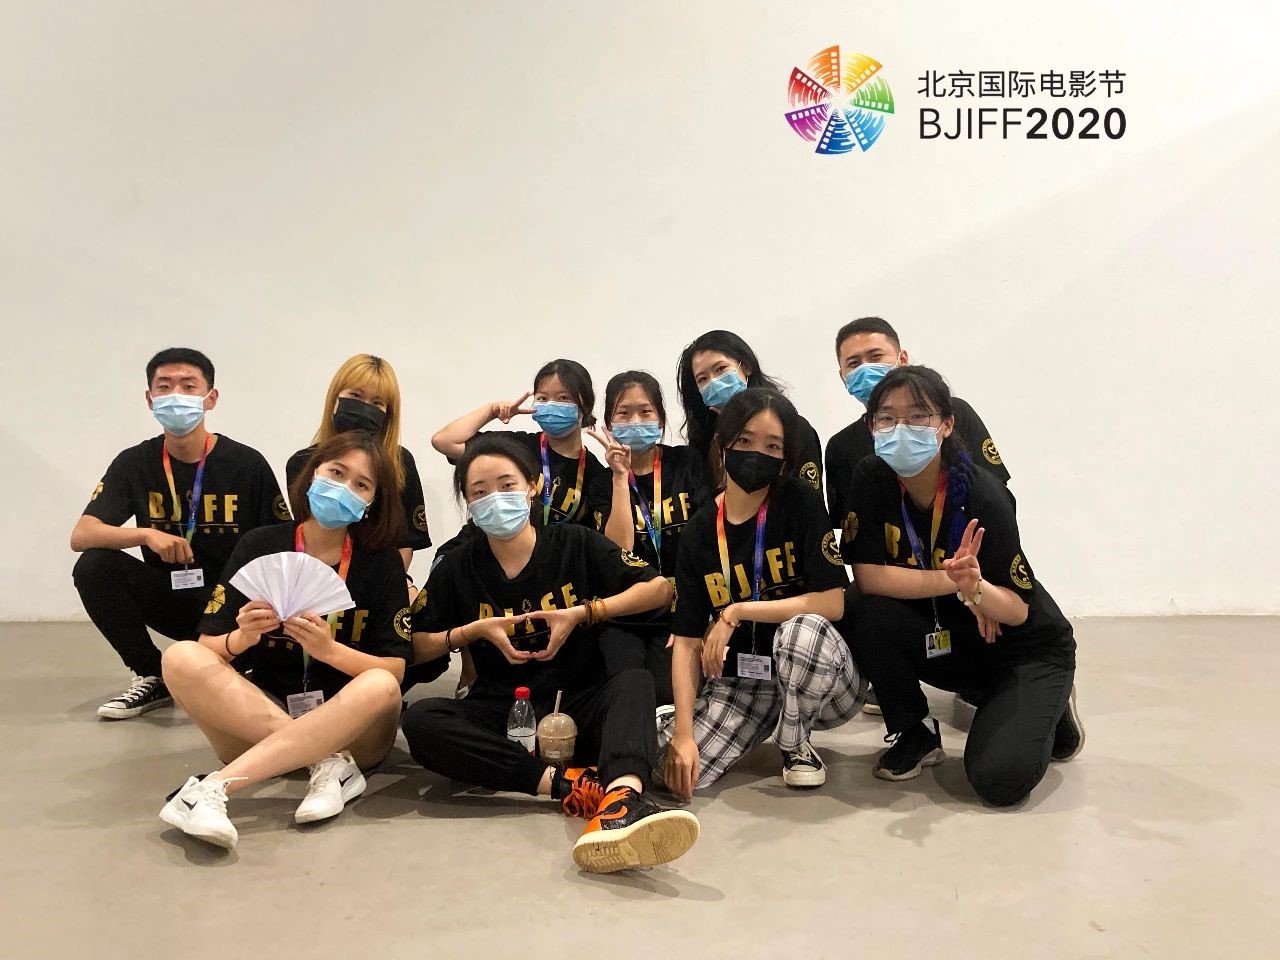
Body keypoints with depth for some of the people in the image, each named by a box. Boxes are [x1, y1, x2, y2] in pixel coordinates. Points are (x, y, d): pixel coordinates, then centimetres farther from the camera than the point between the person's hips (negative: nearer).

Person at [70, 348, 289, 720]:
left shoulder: (247, 464, -10)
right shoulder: (134, 463, -2)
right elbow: (81, 536, -11)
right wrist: (147, 535, -29)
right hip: (169, 598, 4)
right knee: (93, 566, -20)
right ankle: (152, 678, -2)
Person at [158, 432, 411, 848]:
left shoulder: (381, 562, -2)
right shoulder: (259, 546, 2)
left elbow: (393, 673, -8)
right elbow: (208, 651, 1)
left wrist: (328, 649, -25)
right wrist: (243, 637, -21)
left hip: (348, 728, -1)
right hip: (252, 723, 2)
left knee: (380, 687, -33)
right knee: (182, 658, -22)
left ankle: (216, 786, -32)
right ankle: (328, 764, -25)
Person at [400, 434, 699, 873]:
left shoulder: (576, 544, 0)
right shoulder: (459, 566, 4)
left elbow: (660, 588, -1)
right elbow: (415, 647, 7)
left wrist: (584, 613, -10)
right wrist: (476, 630, -9)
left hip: (577, 706, -1)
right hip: (499, 714, 1)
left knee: (635, 682, -31)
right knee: (420, 721, -28)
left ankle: (623, 796, -59)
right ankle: (565, 783, -35)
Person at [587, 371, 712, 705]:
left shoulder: (687, 464, 4)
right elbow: (619, 552, -11)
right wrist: (621, 476, -13)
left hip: (680, 611, 0)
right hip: (623, 617, 0)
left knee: (668, 694, -23)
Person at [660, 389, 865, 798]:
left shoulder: (801, 502, -11)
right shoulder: (699, 531, -3)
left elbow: (832, 603, -19)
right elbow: (687, 641, -6)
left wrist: (736, 613, -18)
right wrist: (683, 732, -16)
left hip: (817, 680, -2)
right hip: (740, 682, 2)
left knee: (803, 630, -37)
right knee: (666, 763, -20)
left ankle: (794, 745, -5)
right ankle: (767, 724, 12)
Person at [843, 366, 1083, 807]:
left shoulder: (981, 497, -25)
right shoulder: (871, 479, -15)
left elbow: (1018, 612, -22)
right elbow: (868, 576, -21)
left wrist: (975, 586, -43)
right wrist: (952, 581, -28)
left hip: (1025, 649, -3)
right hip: (947, 639, 3)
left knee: (999, 779, -22)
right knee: (873, 617, -28)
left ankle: (1049, 710, 14)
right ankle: (917, 735, -1)